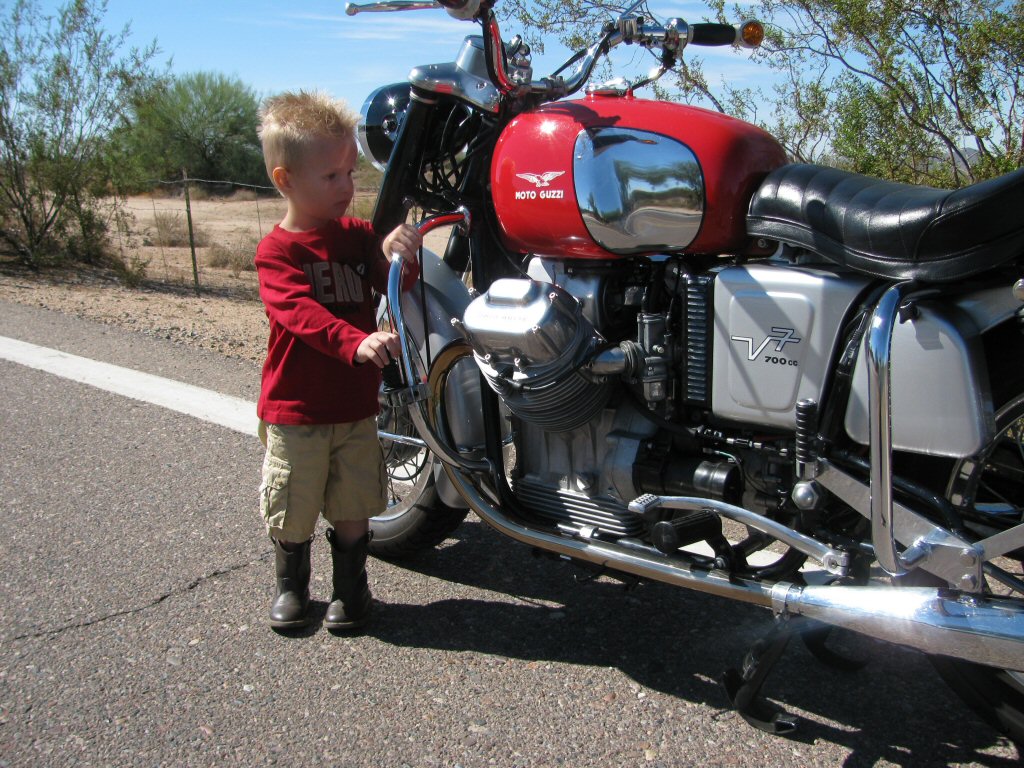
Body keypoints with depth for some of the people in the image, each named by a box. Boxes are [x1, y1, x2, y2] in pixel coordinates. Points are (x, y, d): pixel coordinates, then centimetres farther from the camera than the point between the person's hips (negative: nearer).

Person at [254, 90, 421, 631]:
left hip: (357, 408, 4)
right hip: (295, 410, -3)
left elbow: (393, 287, -5)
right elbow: (302, 313, -26)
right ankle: (290, 583, 34)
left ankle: (350, 586, 32)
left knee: (353, 507, 13)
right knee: (291, 509, 11)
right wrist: (356, 342, -43)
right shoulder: (277, 250, -11)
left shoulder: (358, 235, 5)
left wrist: (399, 257, -28)